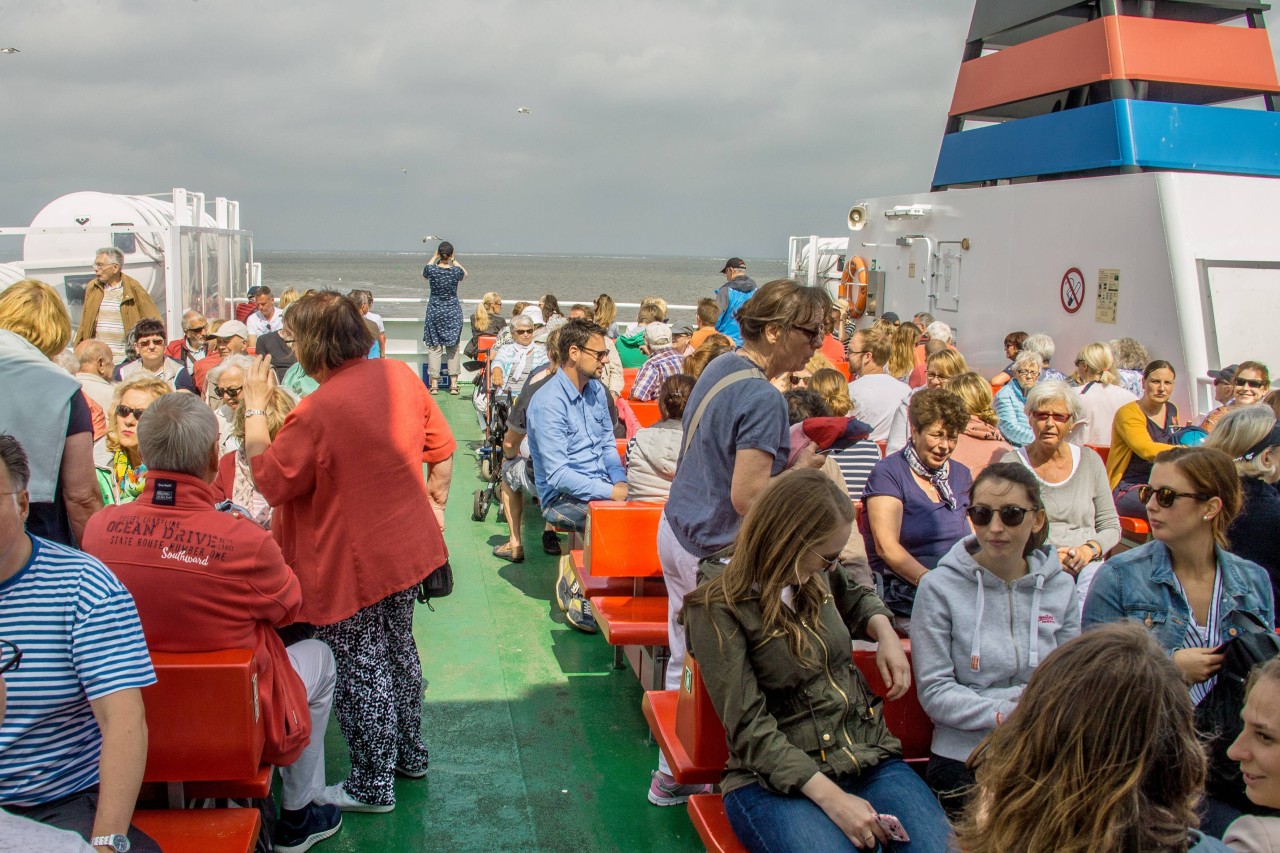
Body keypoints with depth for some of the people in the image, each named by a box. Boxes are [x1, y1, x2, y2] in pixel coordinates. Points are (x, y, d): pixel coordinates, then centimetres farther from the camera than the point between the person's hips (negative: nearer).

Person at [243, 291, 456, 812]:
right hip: (406, 549, 8)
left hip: (349, 565, -7)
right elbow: (441, 450, 5)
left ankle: (372, 786, 19)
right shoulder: (401, 377, -3)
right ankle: (410, 754, 39)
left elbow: (269, 481, -17)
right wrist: (435, 502, 16)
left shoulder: (318, 410, -25)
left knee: (361, 671, 6)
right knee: (398, 651, 23)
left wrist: (255, 411, -10)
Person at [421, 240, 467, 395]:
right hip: (453, 312, 0)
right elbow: (465, 273, 17)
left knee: (434, 348, 4)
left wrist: (434, 257, 21)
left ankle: (434, 385, 3)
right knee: (453, 348, 8)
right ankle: (453, 384, 6)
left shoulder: (432, 270, -11)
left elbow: (424, 274, 16)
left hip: (434, 311, 0)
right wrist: (454, 260, 20)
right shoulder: (456, 271, -9)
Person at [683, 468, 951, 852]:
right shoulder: (716, 607, -12)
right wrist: (831, 797, -23)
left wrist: (885, 632, 10)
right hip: (777, 780, -5)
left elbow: (855, 597, 32)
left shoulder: (814, 573, 6)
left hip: (869, 756, 6)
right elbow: (750, 730, -16)